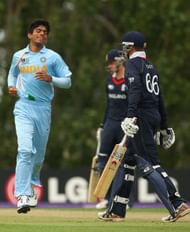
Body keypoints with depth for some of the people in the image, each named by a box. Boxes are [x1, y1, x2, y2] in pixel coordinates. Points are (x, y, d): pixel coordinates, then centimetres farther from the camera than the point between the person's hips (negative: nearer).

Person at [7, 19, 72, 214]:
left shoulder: (53, 57, 3)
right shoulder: (18, 56, 9)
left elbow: (67, 81, 2)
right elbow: (12, 74, 27)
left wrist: (50, 79, -16)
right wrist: (11, 86, 6)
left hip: (43, 108, 1)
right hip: (23, 108, -1)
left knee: (39, 152, 11)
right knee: (25, 150, -17)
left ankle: (32, 183, 39)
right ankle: (23, 195, -22)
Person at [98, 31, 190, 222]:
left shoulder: (133, 64, -6)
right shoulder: (150, 66, 21)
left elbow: (135, 90, -23)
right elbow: (159, 97, 22)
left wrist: (131, 115, -35)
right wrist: (164, 126, 25)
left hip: (142, 116, -9)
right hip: (155, 116, 9)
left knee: (149, 164, -11)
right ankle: (117, 211, 12)